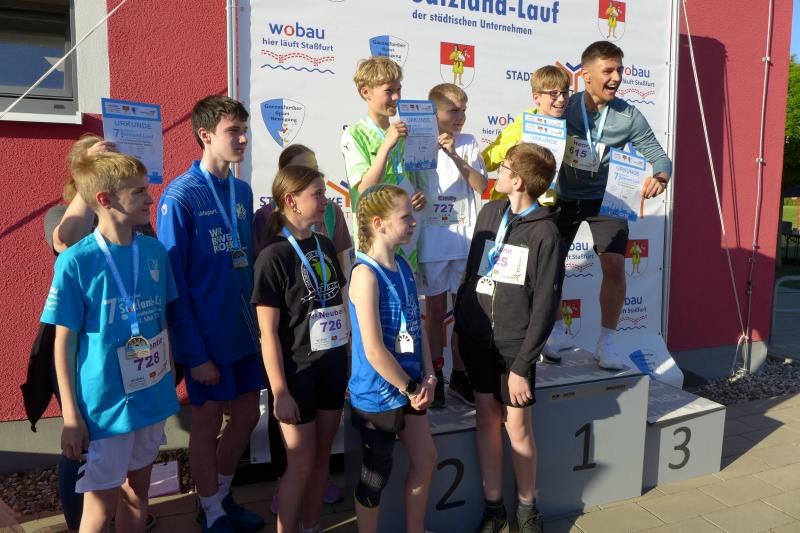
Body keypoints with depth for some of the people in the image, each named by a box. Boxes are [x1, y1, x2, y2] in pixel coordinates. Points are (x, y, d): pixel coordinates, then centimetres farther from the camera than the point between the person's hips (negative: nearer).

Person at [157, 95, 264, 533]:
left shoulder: (242, 191, 5)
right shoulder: (180, 196, -14)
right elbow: (173, 282, -15)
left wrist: (257, 318, 9)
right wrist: (195, 354, -15)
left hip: (245, 329, 7)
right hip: (207, 335, -6)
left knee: (247, 415, 16)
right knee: (208, 422, 10)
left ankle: (222, 494, 40)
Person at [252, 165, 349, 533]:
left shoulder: (325, 247, 4)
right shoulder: (274, 257, -15)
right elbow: (268, 332, -16)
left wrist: (349, 359, 10)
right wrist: (280, 391, -16)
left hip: (333, 365, 6)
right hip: (297, 372, -6)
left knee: (322, 455, 17)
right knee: (301, 463, 5)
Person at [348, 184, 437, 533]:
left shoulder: (403, 266, 3)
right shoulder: (366, 273, -22)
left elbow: (417, 326, 8)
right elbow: (373, 351, -25)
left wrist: (427, 377, -2)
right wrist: (410, 388, -14)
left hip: (409, 389, 8)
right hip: (377, 395, -8)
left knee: (426, 460, 21)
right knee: (375, 477, 11)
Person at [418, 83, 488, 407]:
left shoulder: (468, 144, 4)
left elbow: (481, 186, -7)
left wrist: (455, 155, -17)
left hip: (465, 239, 3)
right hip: (433, 240, -2)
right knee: (435, 311, 7)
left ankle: (459, 375, 24)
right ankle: (435, 377, 21)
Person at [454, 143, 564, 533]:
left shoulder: (545, 234, -12)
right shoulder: (490, 213, 6)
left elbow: (545, 307, -13)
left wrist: (522, 365, -14)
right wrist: (460, 323, 9)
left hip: (514, 345, -5)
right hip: (477, 337, 5)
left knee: (518, 426, 4)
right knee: (486, 420, 10)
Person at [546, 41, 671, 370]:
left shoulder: (629, 117, -14)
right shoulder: (564, 108, -15)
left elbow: (659, 156, -10)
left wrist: (659, 178, -33)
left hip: (605, 198, 0)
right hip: (565, 197, 1)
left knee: (614, 267, -12)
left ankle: (606, 343, 6)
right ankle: (557, 333, 26)